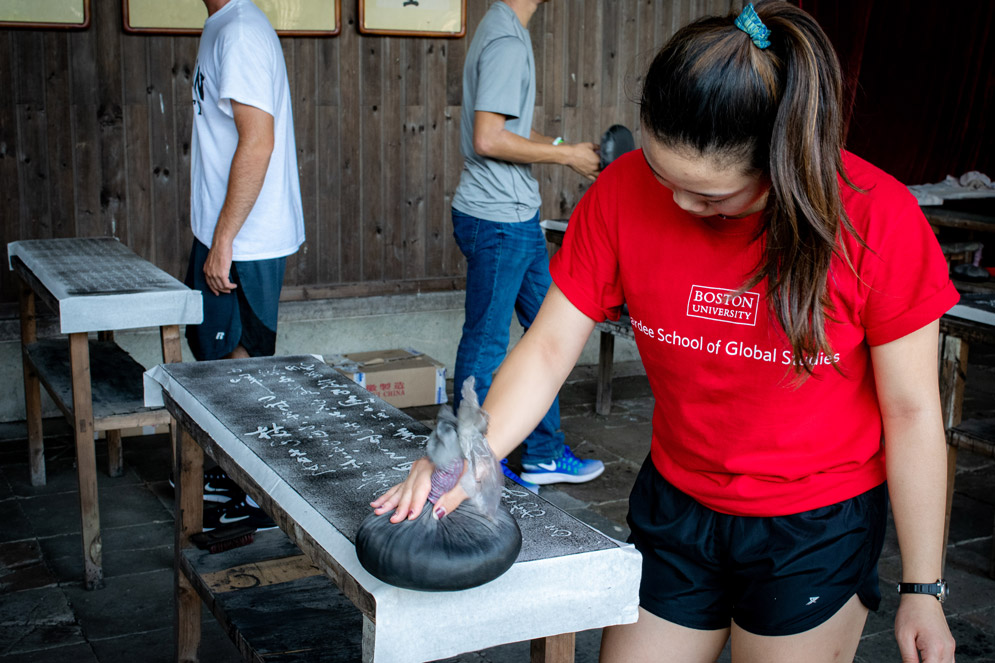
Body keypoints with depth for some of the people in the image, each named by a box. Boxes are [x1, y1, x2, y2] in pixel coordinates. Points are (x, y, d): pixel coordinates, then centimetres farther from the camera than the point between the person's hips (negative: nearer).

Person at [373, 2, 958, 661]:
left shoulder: (876, 217, -20)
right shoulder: (624, 193, -13)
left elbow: (911, 412, -13)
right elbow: (550, 344, -8)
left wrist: (922, 589, -7)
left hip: (817, 531, -2)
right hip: (675, 507, 3)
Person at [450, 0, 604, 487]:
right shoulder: (508, 40, -18)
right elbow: (488, 139, -24)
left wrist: (566, 149, 10)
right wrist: (566, 154, -15)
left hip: (516, 214, 10)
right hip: (498, 218, -10)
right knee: (486, 341, 1)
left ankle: (544, 455, 25)